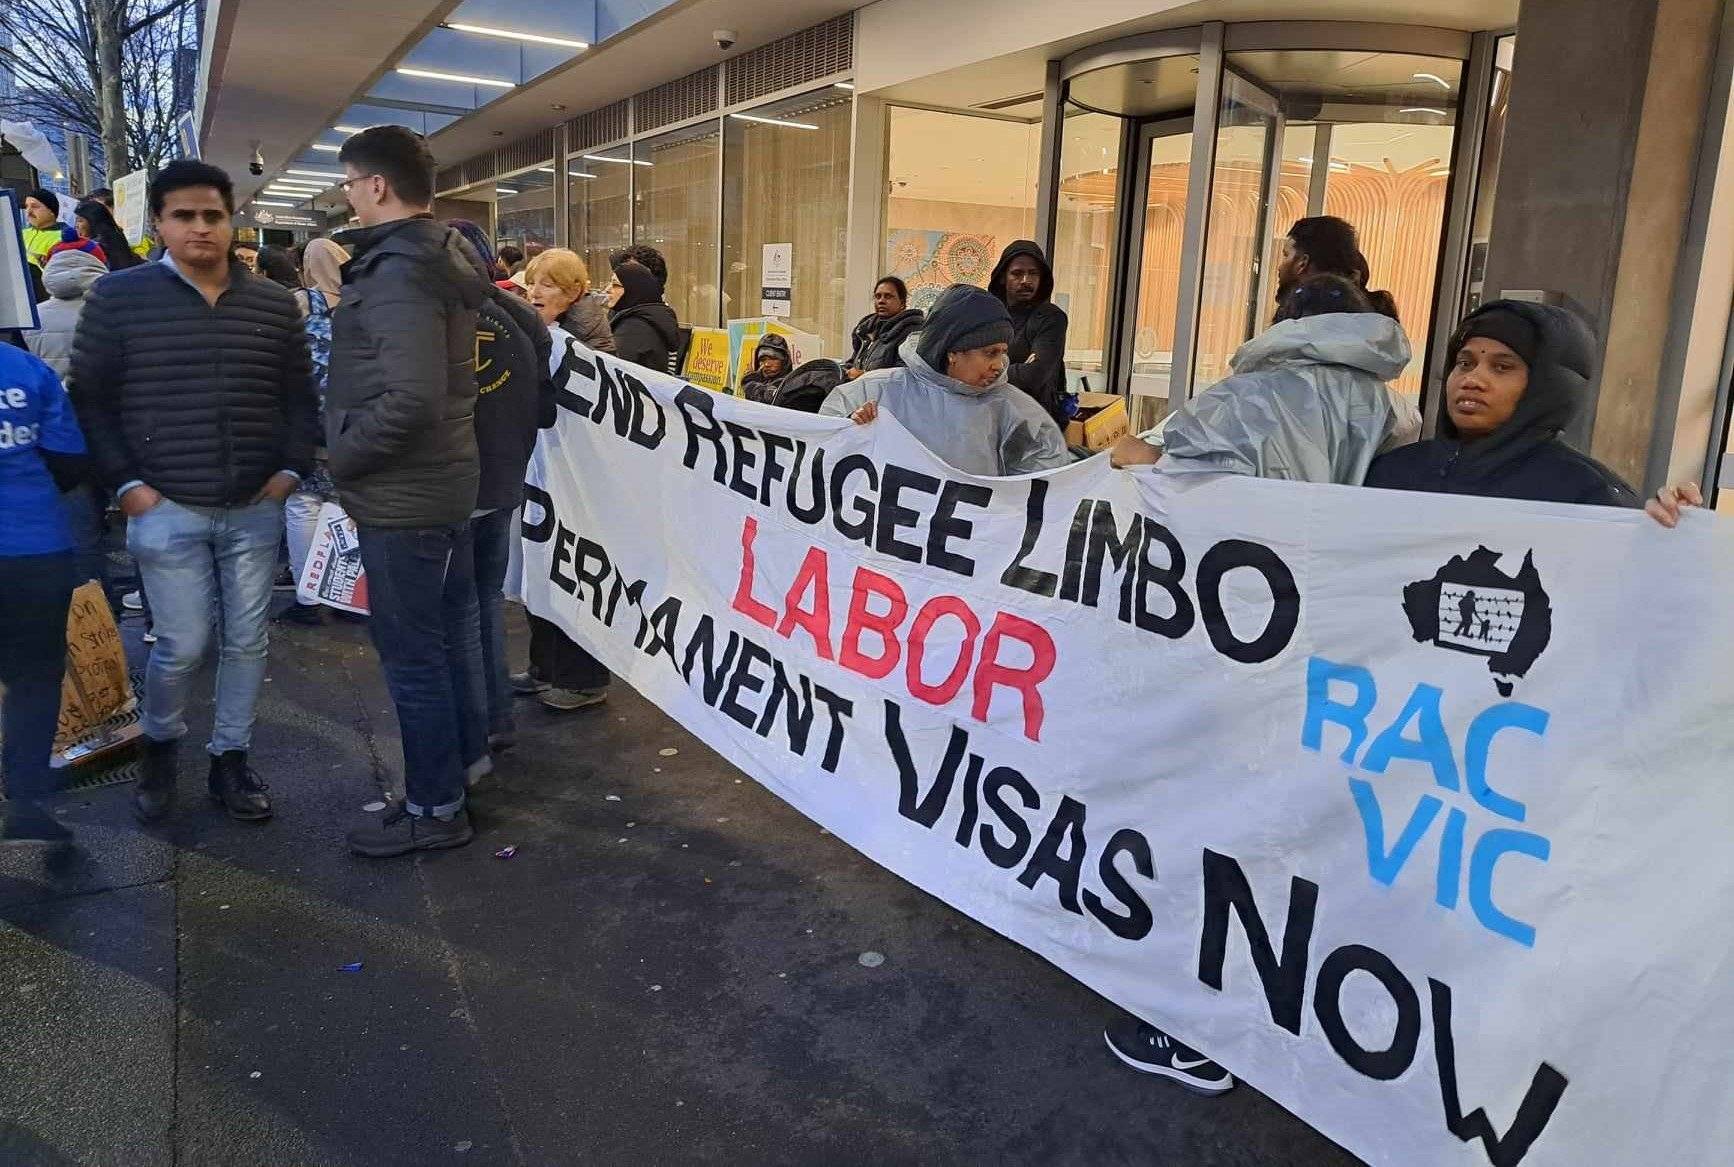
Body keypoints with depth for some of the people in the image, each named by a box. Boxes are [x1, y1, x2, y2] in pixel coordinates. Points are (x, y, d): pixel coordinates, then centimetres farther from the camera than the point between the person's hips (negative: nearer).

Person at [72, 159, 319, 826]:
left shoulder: (273, 304, 7)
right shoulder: (119, 296, -1)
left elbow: (299, 398, 13)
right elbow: (90, 399, 1)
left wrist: (291, 469, 2)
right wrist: (126, 483, -7)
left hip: (255, 510, 3)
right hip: (167, 510, -3)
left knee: (247, 641, 8)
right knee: (182, 645, 1)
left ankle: (230, 760, 25)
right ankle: (159, 746, 29)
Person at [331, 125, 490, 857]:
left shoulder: (400, 273, -21)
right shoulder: (439, 256, 10)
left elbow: (410, 397, -29)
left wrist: (341, 452, -17)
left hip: (402, 494, -10)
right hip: (440, 483, 10)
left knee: (412, 653, 1)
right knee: (445, 634, 20)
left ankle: (436, 807, 14)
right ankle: (464, 755, 36)